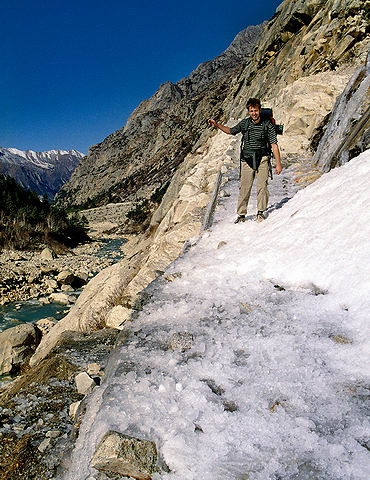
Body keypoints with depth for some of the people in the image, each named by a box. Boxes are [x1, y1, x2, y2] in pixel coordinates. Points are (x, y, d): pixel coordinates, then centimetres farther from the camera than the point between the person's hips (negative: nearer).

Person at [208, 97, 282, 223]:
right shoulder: (244, 123, 4)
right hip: (247, 160, 1)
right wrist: (217, 125, 10)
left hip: (262, 159, -1)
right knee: (244, 188, 0)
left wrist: (278, 163, -6)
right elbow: (230, 131, 21)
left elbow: (274, 145, -2)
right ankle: (241, 214, 9)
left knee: (262, 186, -6)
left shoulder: (267, 125, -2)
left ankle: (261, 212, 10)